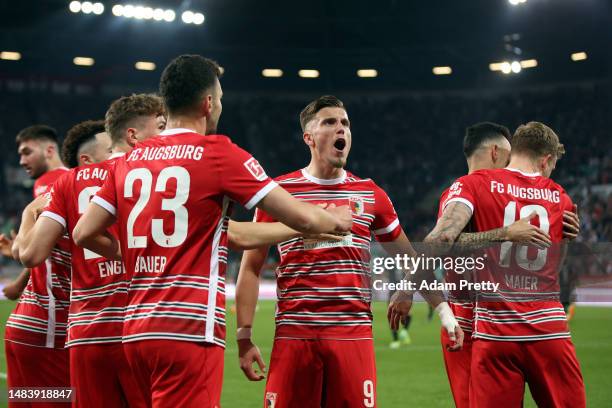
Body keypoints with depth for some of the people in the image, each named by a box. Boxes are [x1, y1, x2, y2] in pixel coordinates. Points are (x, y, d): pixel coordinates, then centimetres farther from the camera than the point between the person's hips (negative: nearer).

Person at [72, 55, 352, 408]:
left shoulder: (130, 161, 11)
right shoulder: (218, 153, -5)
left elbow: (84, 233, 11)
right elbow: (302, 219, -5)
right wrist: (336, 220, 16)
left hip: (138, 327, 7)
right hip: (190, 329, -6)